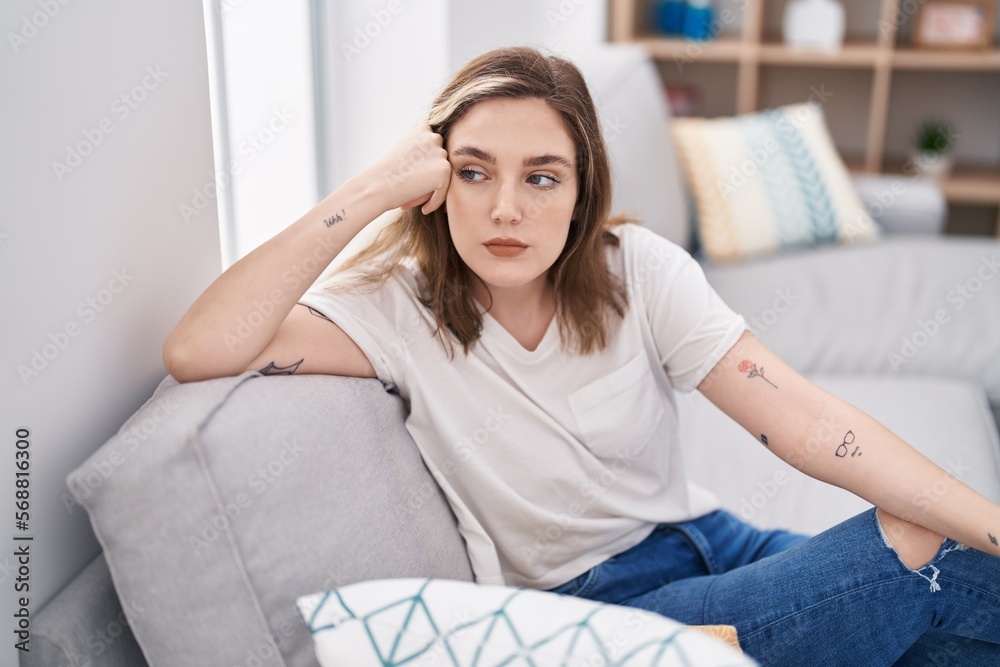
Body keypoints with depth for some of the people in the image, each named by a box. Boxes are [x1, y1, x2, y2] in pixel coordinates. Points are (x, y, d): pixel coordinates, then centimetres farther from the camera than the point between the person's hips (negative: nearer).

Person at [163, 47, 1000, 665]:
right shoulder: (401, 306, -14)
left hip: (703, 544, 4)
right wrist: (374, 189, -28)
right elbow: (198, 352, -29)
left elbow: (806, 420, -14)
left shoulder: (640, 272, -8)